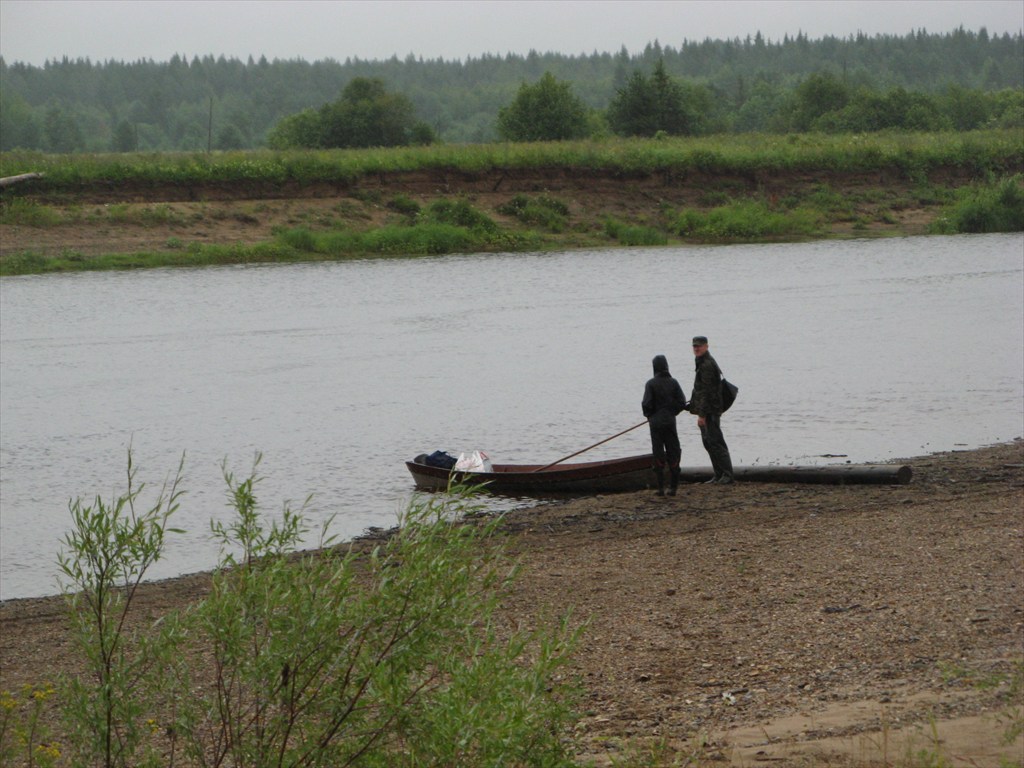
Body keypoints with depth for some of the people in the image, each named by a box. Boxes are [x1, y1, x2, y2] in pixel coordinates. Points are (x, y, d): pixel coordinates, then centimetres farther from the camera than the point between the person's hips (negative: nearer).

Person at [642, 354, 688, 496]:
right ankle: (673, 487, 5)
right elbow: (682, 403, -2)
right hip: (670, 421, 2)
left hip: (656, 422, -2)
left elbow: (647, 404, -11)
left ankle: (660, 487, -1)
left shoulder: (651, 383, -9)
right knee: (673, 453, 8)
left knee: (658, 454, 2)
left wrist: (649, 415, 8)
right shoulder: (673, 382, 0)